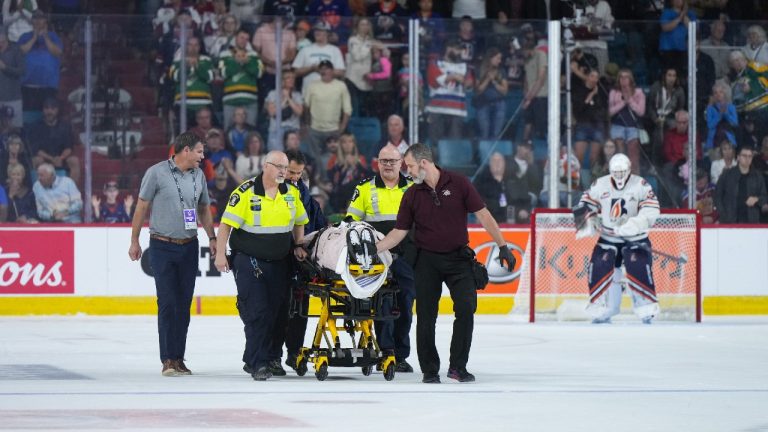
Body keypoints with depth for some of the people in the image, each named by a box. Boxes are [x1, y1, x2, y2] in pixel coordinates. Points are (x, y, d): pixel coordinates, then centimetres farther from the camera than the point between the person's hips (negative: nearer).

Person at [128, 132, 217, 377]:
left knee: (184, 303, 6)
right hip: (163, 246, -5)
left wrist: (212, 237, 10)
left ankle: (179, 358, 12)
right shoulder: (157, 173, -8)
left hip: (189, 246, 5)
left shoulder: (199, 175, 8)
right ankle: (168, 359, -4)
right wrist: (134, 241, -2)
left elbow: (204, 208, 19)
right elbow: (141, 207, -3)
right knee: (167, 303, -7)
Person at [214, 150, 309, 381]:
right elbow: (226, 223, -12)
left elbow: (299, 222, 20)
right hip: (248, 260, -6)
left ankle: (254, 359, 20)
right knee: (256, 311, -12)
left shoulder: (292, 193, 5)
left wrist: (299, 246, 7)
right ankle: (257, 364, -9)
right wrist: (220, 254, -16)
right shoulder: (246, 192, -13)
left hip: (279, 263, 6)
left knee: (274, 312, 8)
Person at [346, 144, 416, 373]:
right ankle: (386, 354, -5)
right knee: (382, 306, -8)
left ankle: (401, 356, 11)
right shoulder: (365, 189, 7)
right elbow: (351, 220, 8)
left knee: (405, 305, 4)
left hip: (406, 257, 2)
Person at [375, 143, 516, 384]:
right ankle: (430, 370, 11)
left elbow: (483, 215, -3)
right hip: (427, 262, 2)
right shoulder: (412, 195, 3)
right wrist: (374, 249, -6)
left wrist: (503, 246, -6)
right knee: (426, 317, 0)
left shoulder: (458, 184, -5)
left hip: (458, 258, -2)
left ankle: (458, 367, 0)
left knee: (466, 310, -11)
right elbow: (399, 232, 5)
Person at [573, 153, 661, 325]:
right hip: (608, 237, 3)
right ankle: (602, 311, -3)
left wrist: (636, 223, -35)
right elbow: (586, 206, 7)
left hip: (635, 238, -3)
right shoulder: (600, 185, -2)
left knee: (639, 267, -21)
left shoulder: (640, 185, -11)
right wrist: (588, 223, -9)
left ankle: (647, 309, -11)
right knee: (599, 266, -13)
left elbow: (651, 209, -21)